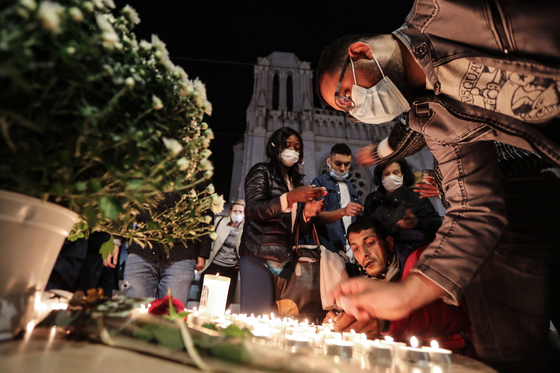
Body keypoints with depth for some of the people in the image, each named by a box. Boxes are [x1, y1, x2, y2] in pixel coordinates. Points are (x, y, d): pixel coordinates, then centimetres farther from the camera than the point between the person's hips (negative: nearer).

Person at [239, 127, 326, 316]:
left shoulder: (296, 182, 22)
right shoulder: (261, 171, 6)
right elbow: (254, 210, -11)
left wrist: (307, 214, -2)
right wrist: (289, 198, -23)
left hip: (286, 262, 5)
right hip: (259, 258, -5)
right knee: (256, 316, -11)